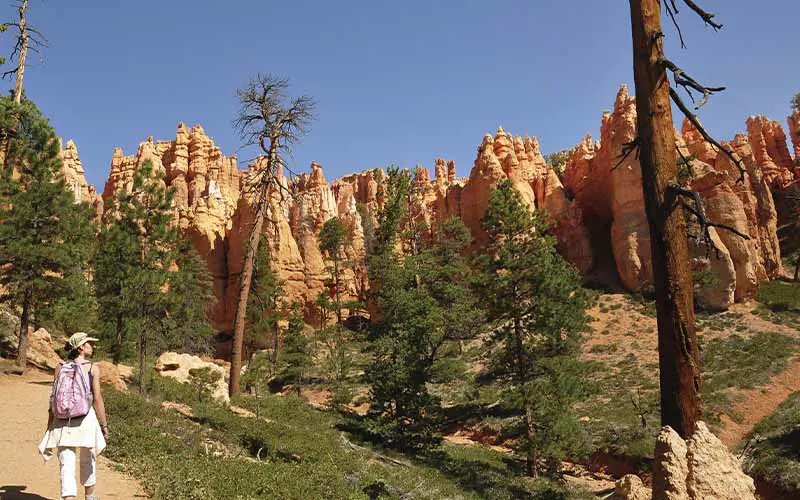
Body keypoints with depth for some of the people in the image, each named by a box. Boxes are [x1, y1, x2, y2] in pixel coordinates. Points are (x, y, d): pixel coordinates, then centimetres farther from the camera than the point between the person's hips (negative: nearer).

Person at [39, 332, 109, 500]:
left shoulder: (60, 367, 3)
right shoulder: (93, 368, -5)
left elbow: (53, 398, 3)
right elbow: (97, 399, -7)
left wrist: (49, 424, 12)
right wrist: (104, 425, -1)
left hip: (63, 422, 1)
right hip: (86, 419, -1)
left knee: (67, 466, -1)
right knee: (88, 461, 21)